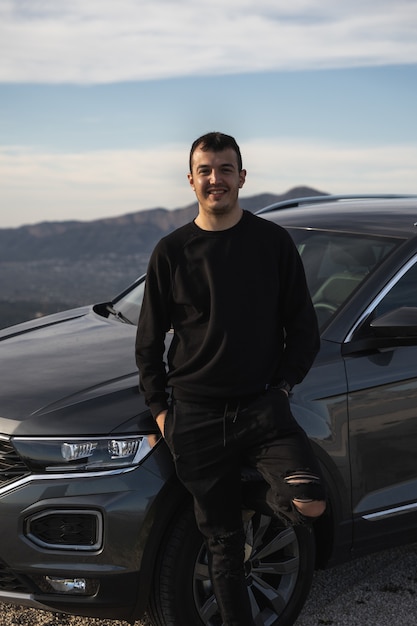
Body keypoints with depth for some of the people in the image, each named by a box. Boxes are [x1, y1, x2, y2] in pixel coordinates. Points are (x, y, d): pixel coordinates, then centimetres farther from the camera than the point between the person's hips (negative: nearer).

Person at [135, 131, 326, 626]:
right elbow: (149, 342, 10)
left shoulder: (273, 242, 3)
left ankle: (274, 501, 13)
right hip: (195, 418, 1)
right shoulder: (171, 251, 4)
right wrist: (160, 408, 4)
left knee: (310, 504, -21)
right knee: (222, 542, 7)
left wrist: (283, 385, -1)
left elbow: (303, 326, 8)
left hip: (262, 407, 0)